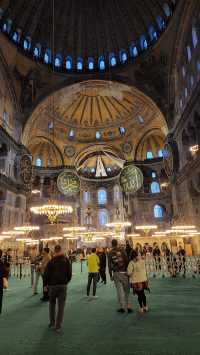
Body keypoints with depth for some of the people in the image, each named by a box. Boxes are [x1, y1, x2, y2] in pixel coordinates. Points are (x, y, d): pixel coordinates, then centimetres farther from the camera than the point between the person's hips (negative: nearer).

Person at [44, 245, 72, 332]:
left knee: (52, 304, 18)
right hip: (63, 285, 1)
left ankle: (52, 323, 23)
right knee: (61, 306, 7)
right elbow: (69, 273, 1)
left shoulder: (51, 262, -10)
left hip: (52, 285, 0)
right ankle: (58, 325, 7)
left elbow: (46, 275, -7)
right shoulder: (66, 260, -4)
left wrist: (45, 284, 6)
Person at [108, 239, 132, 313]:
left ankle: (122, 307, 12)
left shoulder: (110, 253, -1)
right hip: (123, 272, -1)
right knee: (127, 290, 10)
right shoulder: (122, 250, -5)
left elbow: (109, 265, 0)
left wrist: (111, 275, 8)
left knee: (119, 290, 9)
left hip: (116, 273, 1)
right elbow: (127, 260, -9)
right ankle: (128, 306, 11)